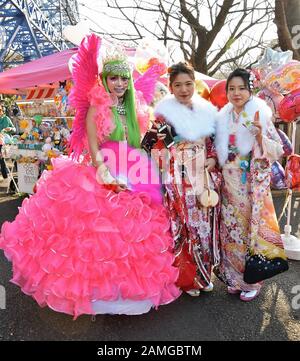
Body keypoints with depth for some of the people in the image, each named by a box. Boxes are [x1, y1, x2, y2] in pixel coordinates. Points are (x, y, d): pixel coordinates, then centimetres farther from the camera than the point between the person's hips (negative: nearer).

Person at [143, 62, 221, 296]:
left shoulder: (207, 111, 10)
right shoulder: (164, 112, -5)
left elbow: (212, 142, 16)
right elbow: (155, 146, -7)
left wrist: (212, 159, 1)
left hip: (204, 176, 5)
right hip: (178, 179, -5)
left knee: (205, 223, 12)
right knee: (183, 225, 1)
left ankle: (204, 273, 31)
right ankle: (187, 277, 21)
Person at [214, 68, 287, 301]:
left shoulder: (260, 115, -5)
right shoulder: (223, 117, 7)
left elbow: (278, 150, -7)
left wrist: (260, 136, -23)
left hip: (254, 182, -4)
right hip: (230, 183, 4)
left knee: (252, 226, 4)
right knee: (231, 228, 9)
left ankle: (252, 279, 23)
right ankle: (234, 276, 28)